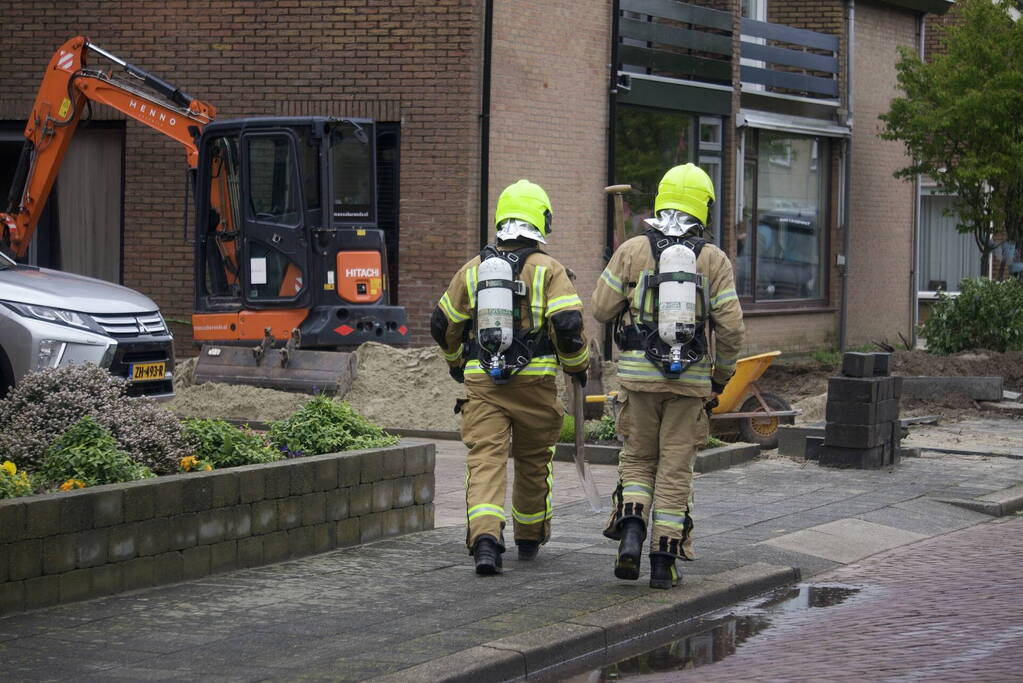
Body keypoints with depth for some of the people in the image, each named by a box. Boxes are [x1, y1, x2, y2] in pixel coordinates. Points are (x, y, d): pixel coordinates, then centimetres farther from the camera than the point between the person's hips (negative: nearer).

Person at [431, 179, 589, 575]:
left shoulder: (473, 269, 9)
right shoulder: (548, 270, -2)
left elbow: (443, 324, 17)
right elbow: (568, 323, -12)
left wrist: (456, 361, 36)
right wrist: (578, 366, 5)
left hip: (481, 382, 1)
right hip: (533, 380, -1)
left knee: (485, 460, -5)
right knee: (533, 462, 16)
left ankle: (485, 539, -26)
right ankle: (530, 539, 31)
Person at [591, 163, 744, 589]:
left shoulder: (632, 251, -1)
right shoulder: (714, 260, 0)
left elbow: (601, 309, 1)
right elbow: (730, 328, -2)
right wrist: (721, 377, 12)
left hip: (639, 374, 0)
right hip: (691, 378, 0)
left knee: (638, 458, 16)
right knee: (676, 468, 7)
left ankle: (631, 529, -7)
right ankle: (664, 558, 6)